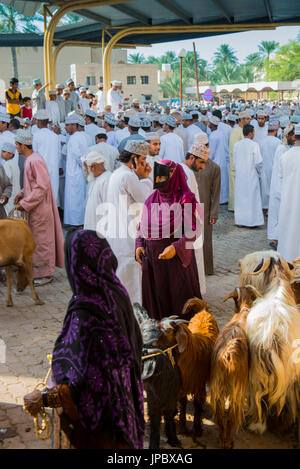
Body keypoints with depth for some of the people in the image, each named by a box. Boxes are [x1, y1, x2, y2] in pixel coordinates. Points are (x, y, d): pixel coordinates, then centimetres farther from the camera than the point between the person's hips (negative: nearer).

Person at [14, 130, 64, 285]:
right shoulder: (31, 159, 9)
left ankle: (44, 274, 14)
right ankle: (39, 270, 29)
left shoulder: (35, 161, -21)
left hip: (40, 209, -10)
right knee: (37, 239, 17)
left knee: (41, 240, 2)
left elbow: (42, 186, -24)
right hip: (35, 208, 10)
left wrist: (25, 204, -21)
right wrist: (21, 194, 7)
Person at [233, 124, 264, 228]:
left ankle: (240, 221, 14)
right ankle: (252, 220, 5)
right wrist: (259, 171, 5)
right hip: (251, 176, -4)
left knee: (240, 198, 10)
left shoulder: (236, 145, 2)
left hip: (239, 176, 4)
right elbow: (258, 162, -13)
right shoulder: (254, 145, -12)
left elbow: (234, 162, 7)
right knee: (252, 197, 3)